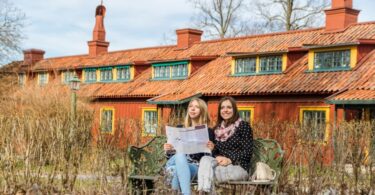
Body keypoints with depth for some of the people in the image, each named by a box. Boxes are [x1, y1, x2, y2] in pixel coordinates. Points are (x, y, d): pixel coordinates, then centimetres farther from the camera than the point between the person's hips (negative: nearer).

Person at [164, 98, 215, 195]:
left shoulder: (208, 132, 8)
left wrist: (210, 150, -17)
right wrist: (168, 150, -5)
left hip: (194, 166, -3)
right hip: (175, 163, 3)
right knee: (180, 154, -36)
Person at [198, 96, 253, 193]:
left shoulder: (243, 125, 0)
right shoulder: (218, 129, 17)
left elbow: (248, 152, -7)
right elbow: (214, 151, 14)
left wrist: (230, 160, -20)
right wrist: (218, 157, -9)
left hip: (239, 167, -5)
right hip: (221, 164, 5)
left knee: (206, 171, -29)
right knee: (205, 159, -28)